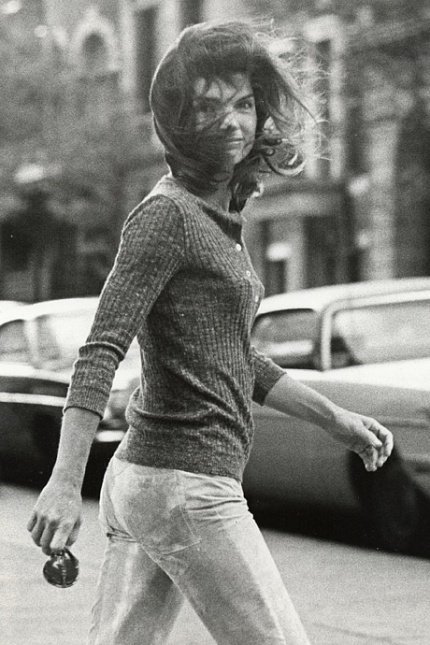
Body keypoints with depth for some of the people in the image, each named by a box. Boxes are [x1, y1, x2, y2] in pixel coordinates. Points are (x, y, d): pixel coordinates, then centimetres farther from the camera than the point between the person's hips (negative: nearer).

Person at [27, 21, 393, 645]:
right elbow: (101, 350, -20)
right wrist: (66, 481, -27)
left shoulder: (222, 218, 17)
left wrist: (335, 419, 27)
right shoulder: (167, 214, -11)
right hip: (187, 487, -9)